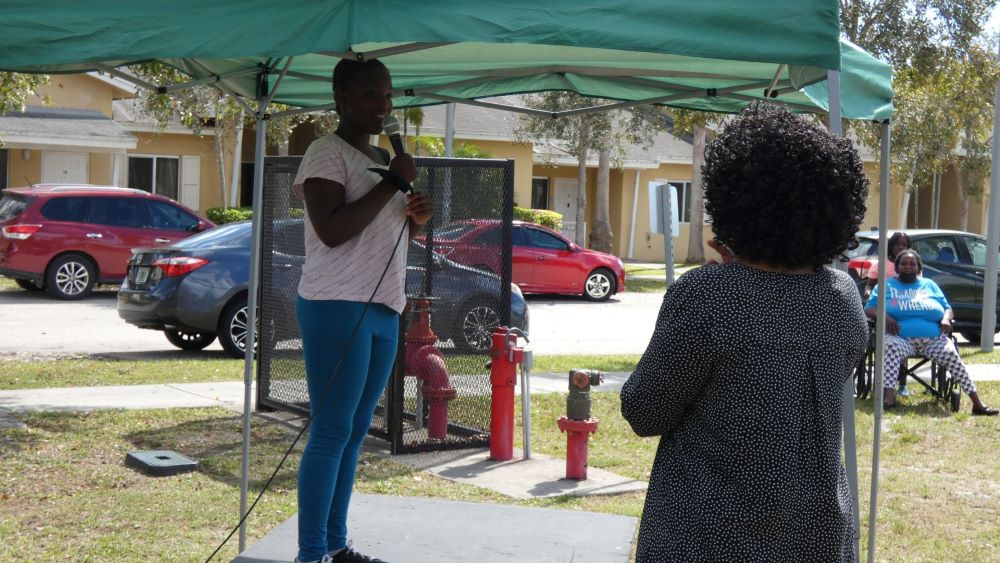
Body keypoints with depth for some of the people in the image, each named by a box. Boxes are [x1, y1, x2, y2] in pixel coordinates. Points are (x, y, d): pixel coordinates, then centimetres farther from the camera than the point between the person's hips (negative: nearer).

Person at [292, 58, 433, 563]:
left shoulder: (382, 158, 18)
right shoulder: (327, 153, -8)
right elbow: (332, 231, -21)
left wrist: (414, 218, 5)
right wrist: (393, 183, -17)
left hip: (383, 310, 9)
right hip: (337, 308, -9)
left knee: (355, 432, 10)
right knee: (331, 432, -7)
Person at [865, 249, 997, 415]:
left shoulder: (929, 285, 25)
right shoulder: (886, 285, 18)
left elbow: (948, 308, 23)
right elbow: (868, 309, 9)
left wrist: (946, 319, -2)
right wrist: (884, 316, -13)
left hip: (934, 338, 2)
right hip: (900, 337, -2)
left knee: (951, 355, -26)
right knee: (891, 348, -37)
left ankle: (977, 403, -26)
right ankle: (887, 397, -51)